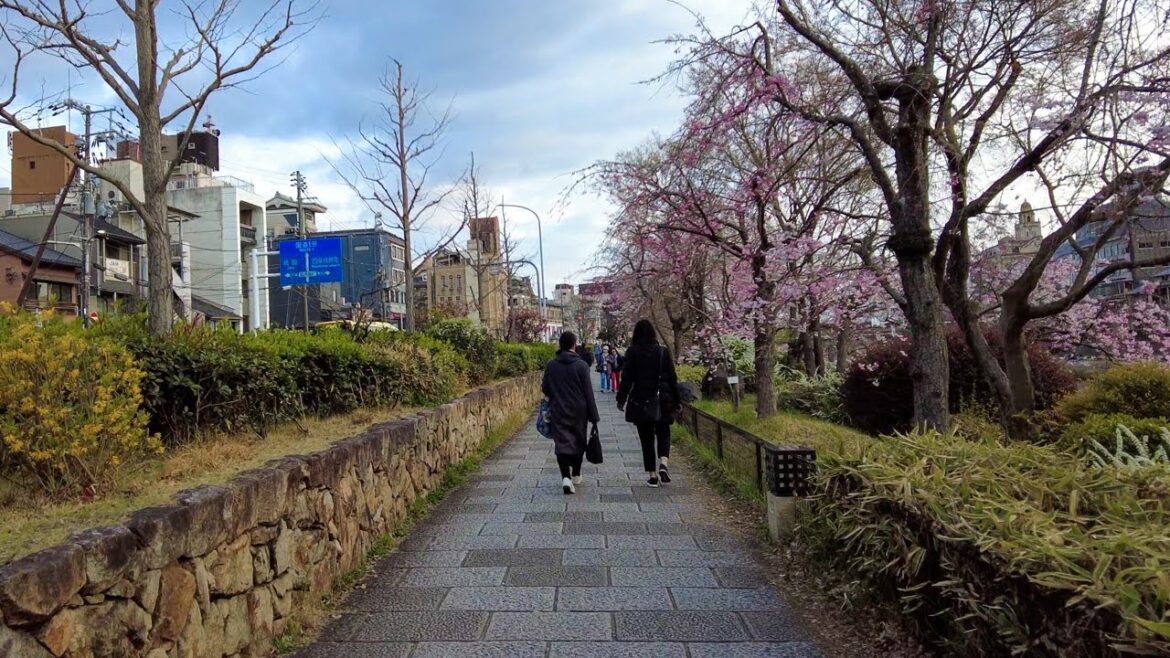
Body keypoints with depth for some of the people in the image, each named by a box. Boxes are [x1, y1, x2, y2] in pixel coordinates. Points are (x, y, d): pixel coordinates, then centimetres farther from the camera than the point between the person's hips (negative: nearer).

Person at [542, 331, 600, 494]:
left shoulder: (551, 365, -3)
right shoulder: (581, 365, -10)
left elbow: (545, 389, 5)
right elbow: (588, 393, -9)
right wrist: (594, 416, -4)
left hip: (558, 412, 1)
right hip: (578, 412, -1)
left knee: (561, 443, 1)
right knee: (579, 442, 16)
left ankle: (566, 477, -17)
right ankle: (576, 475, 29)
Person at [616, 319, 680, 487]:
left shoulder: (632, 353, -6)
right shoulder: (663, 352, -3)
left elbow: (627, 379, -6)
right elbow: (672, 378, 0)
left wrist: (621, 399, 5)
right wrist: (676, 401, 8)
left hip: (640, 403, -1)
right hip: (662, 402, 1)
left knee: (646, 438, 9)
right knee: (663, 433, 17)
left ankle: (652, 475, 10)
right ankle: (663, 463, -6)